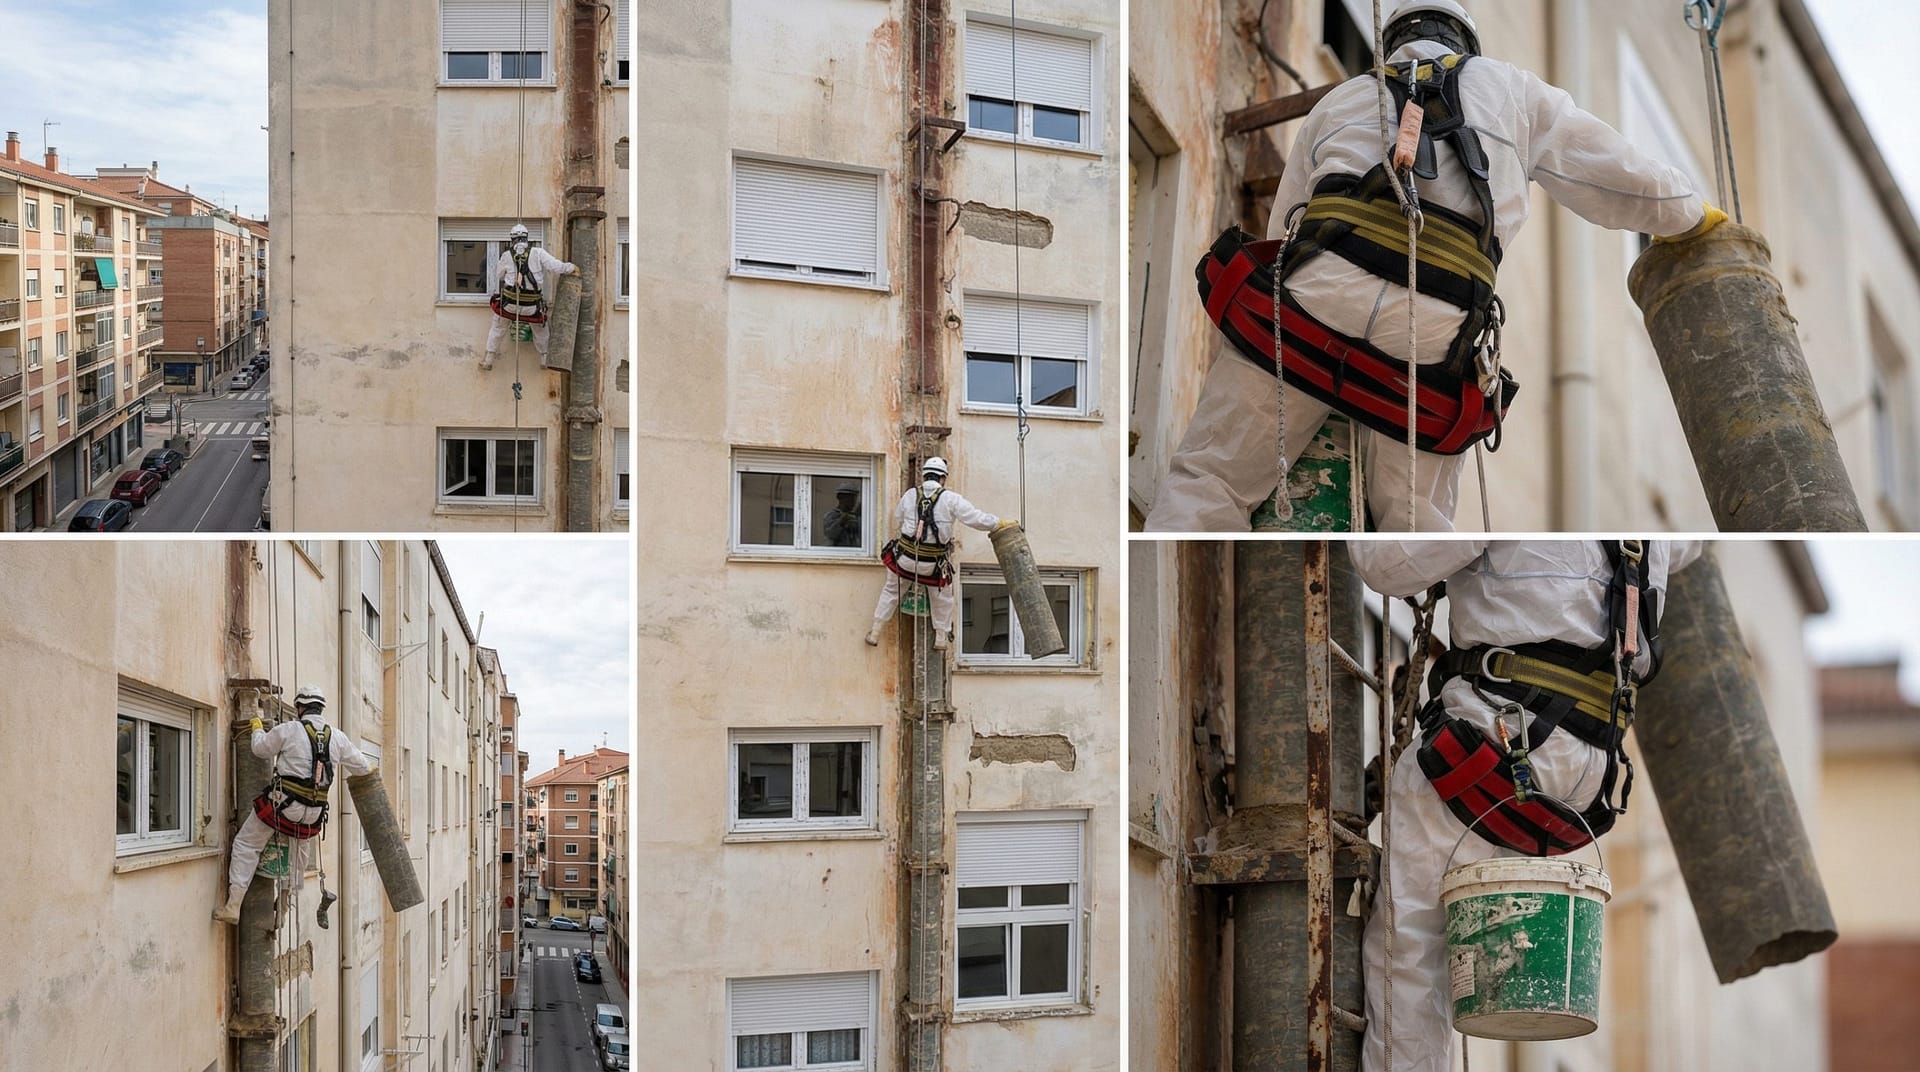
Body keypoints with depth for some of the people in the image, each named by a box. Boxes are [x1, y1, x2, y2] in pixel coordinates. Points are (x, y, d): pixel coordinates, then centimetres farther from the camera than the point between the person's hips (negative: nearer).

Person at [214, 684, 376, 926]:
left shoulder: (288, 730, -7)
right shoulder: (337, 737, 5)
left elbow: (261, 748, 9)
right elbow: (361, 766, 16)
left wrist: (257, 728, 30)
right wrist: (369, 767, 41)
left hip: (282, 803, -4)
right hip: (313, 813, 4)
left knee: (246, 845, 6)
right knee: (299, 846, 29)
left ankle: (233, 906, 1)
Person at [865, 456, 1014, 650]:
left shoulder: (910, 495, -4)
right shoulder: (951, 499, -12)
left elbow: (900, 518, 8)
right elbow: (975, 518, -14)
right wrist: (1001, 524, -4)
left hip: (906, 556, 2)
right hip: (934, 562, -2)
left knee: (891, 591, 22)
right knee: (942, 597, 22)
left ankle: (875, 632, 27)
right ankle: (941, 637, 30)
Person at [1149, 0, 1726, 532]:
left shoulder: (1342, 98, 29)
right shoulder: (1510, 89, 25)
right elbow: (1615, 173, 30)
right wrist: (1690, 215, 47)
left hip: (1315, 290, 0)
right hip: (1432, 334, 0)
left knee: (1207, 481, 1)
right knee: (1417, 524, 10)